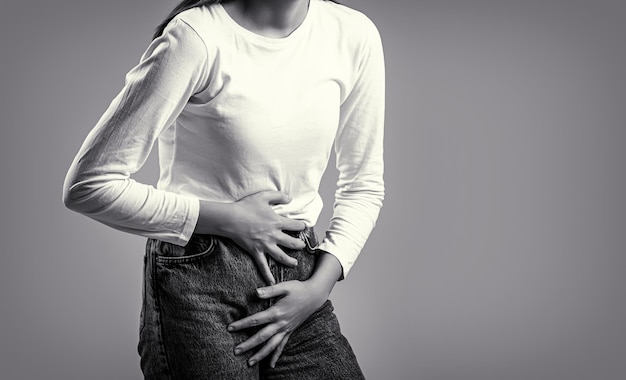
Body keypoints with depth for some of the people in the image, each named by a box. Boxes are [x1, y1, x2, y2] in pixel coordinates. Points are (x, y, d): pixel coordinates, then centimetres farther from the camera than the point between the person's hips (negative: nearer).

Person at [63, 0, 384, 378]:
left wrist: (320, 285, -3)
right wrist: (228, 219, -14)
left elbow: (364, 185, 10)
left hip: (297, 280, 5)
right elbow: (89, 185, -15)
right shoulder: (196, 35, -15)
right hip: (200, 283, -4)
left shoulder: (355, 34, -1)